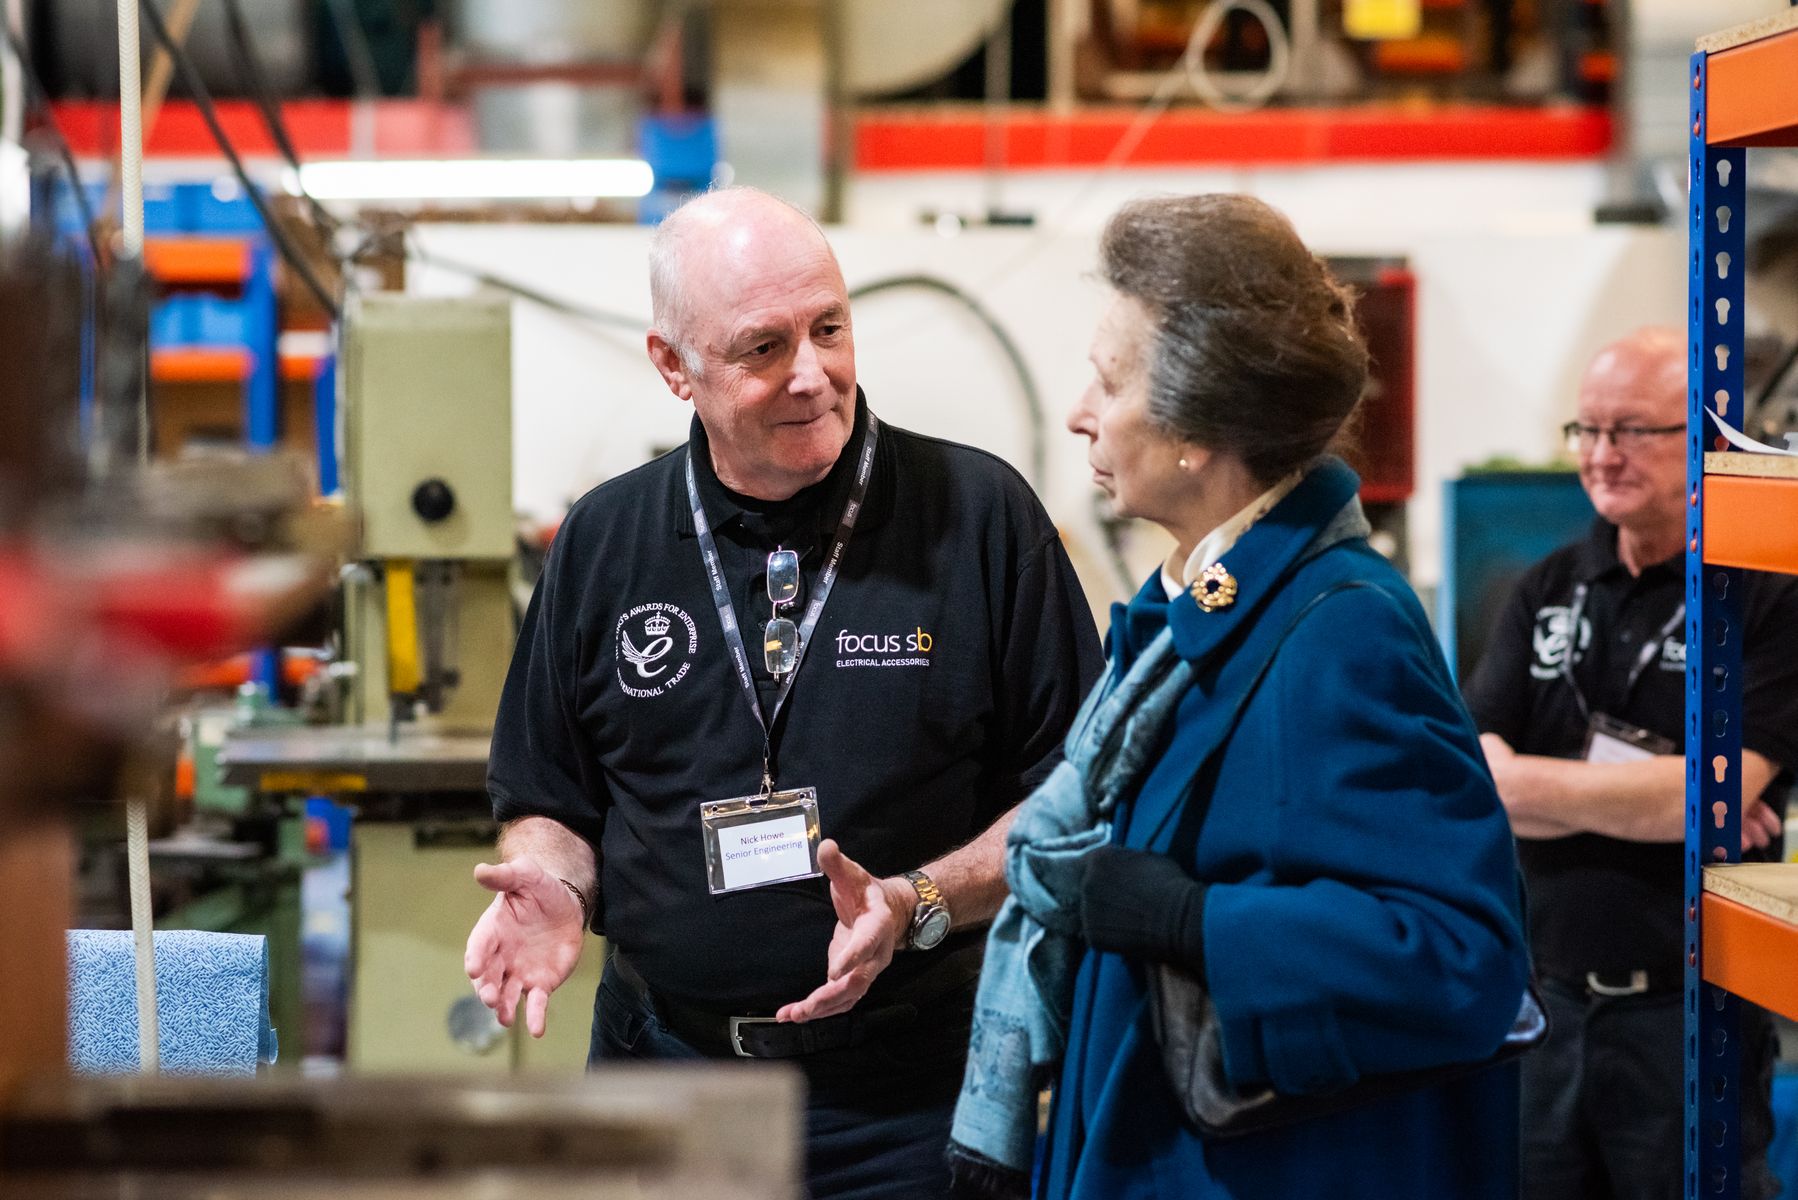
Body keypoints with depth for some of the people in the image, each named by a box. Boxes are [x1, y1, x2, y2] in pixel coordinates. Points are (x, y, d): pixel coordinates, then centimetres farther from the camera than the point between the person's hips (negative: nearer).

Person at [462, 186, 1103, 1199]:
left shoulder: (981, 515, -5)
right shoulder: (603, 542, 5)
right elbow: (551, 803, 13)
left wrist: (918, 905, -17)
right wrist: (553, 886, -8)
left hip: (909, 1080, -3)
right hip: (663, 1059, 3)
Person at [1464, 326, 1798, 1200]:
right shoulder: (1549, 592, 7)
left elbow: (1709, 794, -19)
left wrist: (1520, 780, -11)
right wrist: (1644, 797, -15)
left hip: (1686, 1012, -4)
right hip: (1544, 1000, 5)